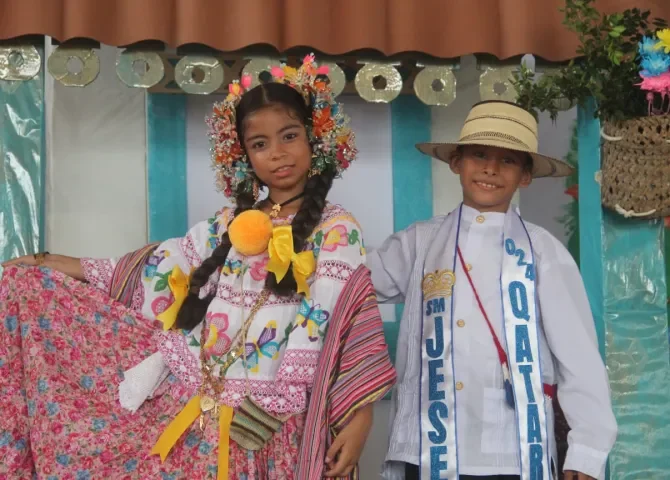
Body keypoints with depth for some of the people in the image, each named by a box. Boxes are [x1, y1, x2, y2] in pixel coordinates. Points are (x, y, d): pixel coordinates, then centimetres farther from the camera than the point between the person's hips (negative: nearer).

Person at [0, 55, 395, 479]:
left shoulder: (338, 231, -3)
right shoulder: (228, 226, 11)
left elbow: (354, 325, -8)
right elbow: (156, 270, 13)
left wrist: (359, 418, -17)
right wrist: (47, 264, 14)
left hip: (269, 427, -5)